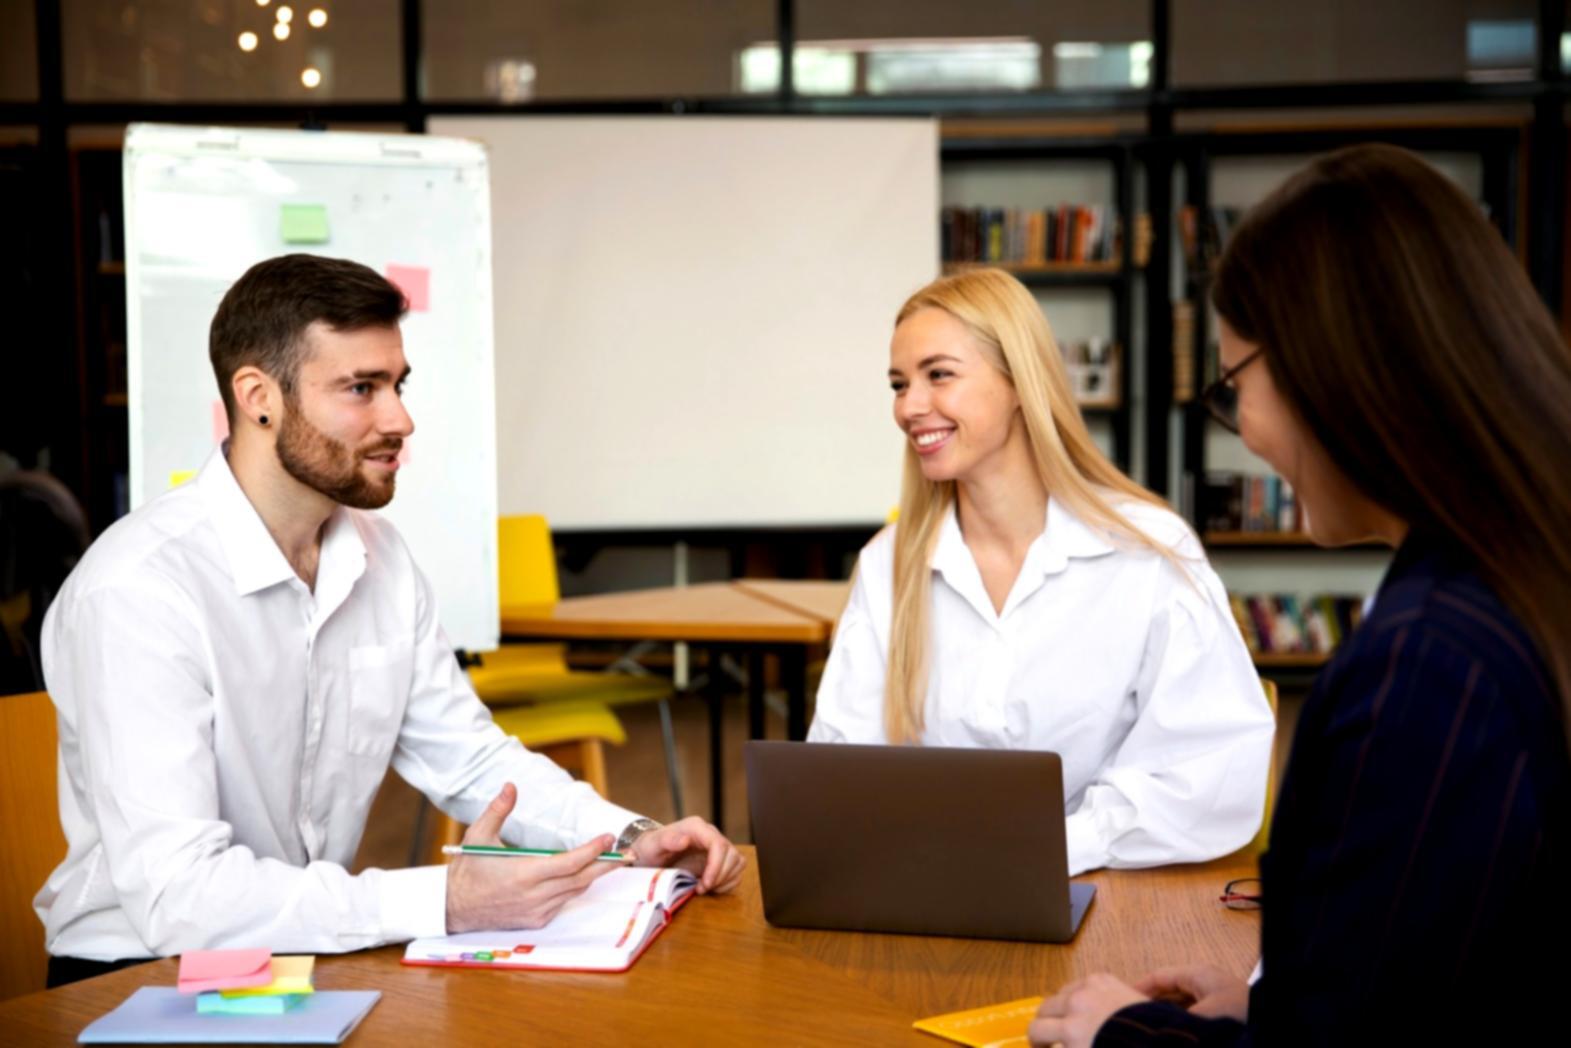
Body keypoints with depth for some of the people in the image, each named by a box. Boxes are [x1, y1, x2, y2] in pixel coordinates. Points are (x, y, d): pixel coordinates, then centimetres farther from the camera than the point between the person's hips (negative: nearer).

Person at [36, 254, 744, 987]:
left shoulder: (380, 557, 2)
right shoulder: (137, 590, -22)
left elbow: (470, 760, 10)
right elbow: (175, 896, -28)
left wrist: (628, 839, -7)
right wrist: (446, 900, -35)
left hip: (315, 951, 7)